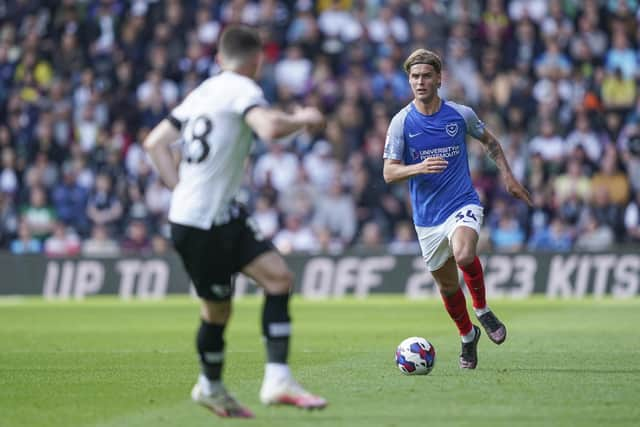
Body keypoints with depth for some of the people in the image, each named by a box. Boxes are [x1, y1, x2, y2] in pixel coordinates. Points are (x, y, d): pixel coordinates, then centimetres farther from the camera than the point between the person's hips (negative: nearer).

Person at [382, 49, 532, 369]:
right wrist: (419, 167, -25)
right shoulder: (402, 122, -4)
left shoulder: (461, 114, -1)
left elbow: (489, 140, 19)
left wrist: (507, 175, 13)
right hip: (427, 216, 2)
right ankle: (467, 336, 37)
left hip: (463, 204, -2)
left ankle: (482, 310, -5)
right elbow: (389, 172, -7)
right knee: (447, 285, 9)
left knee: (463, 254, -32)